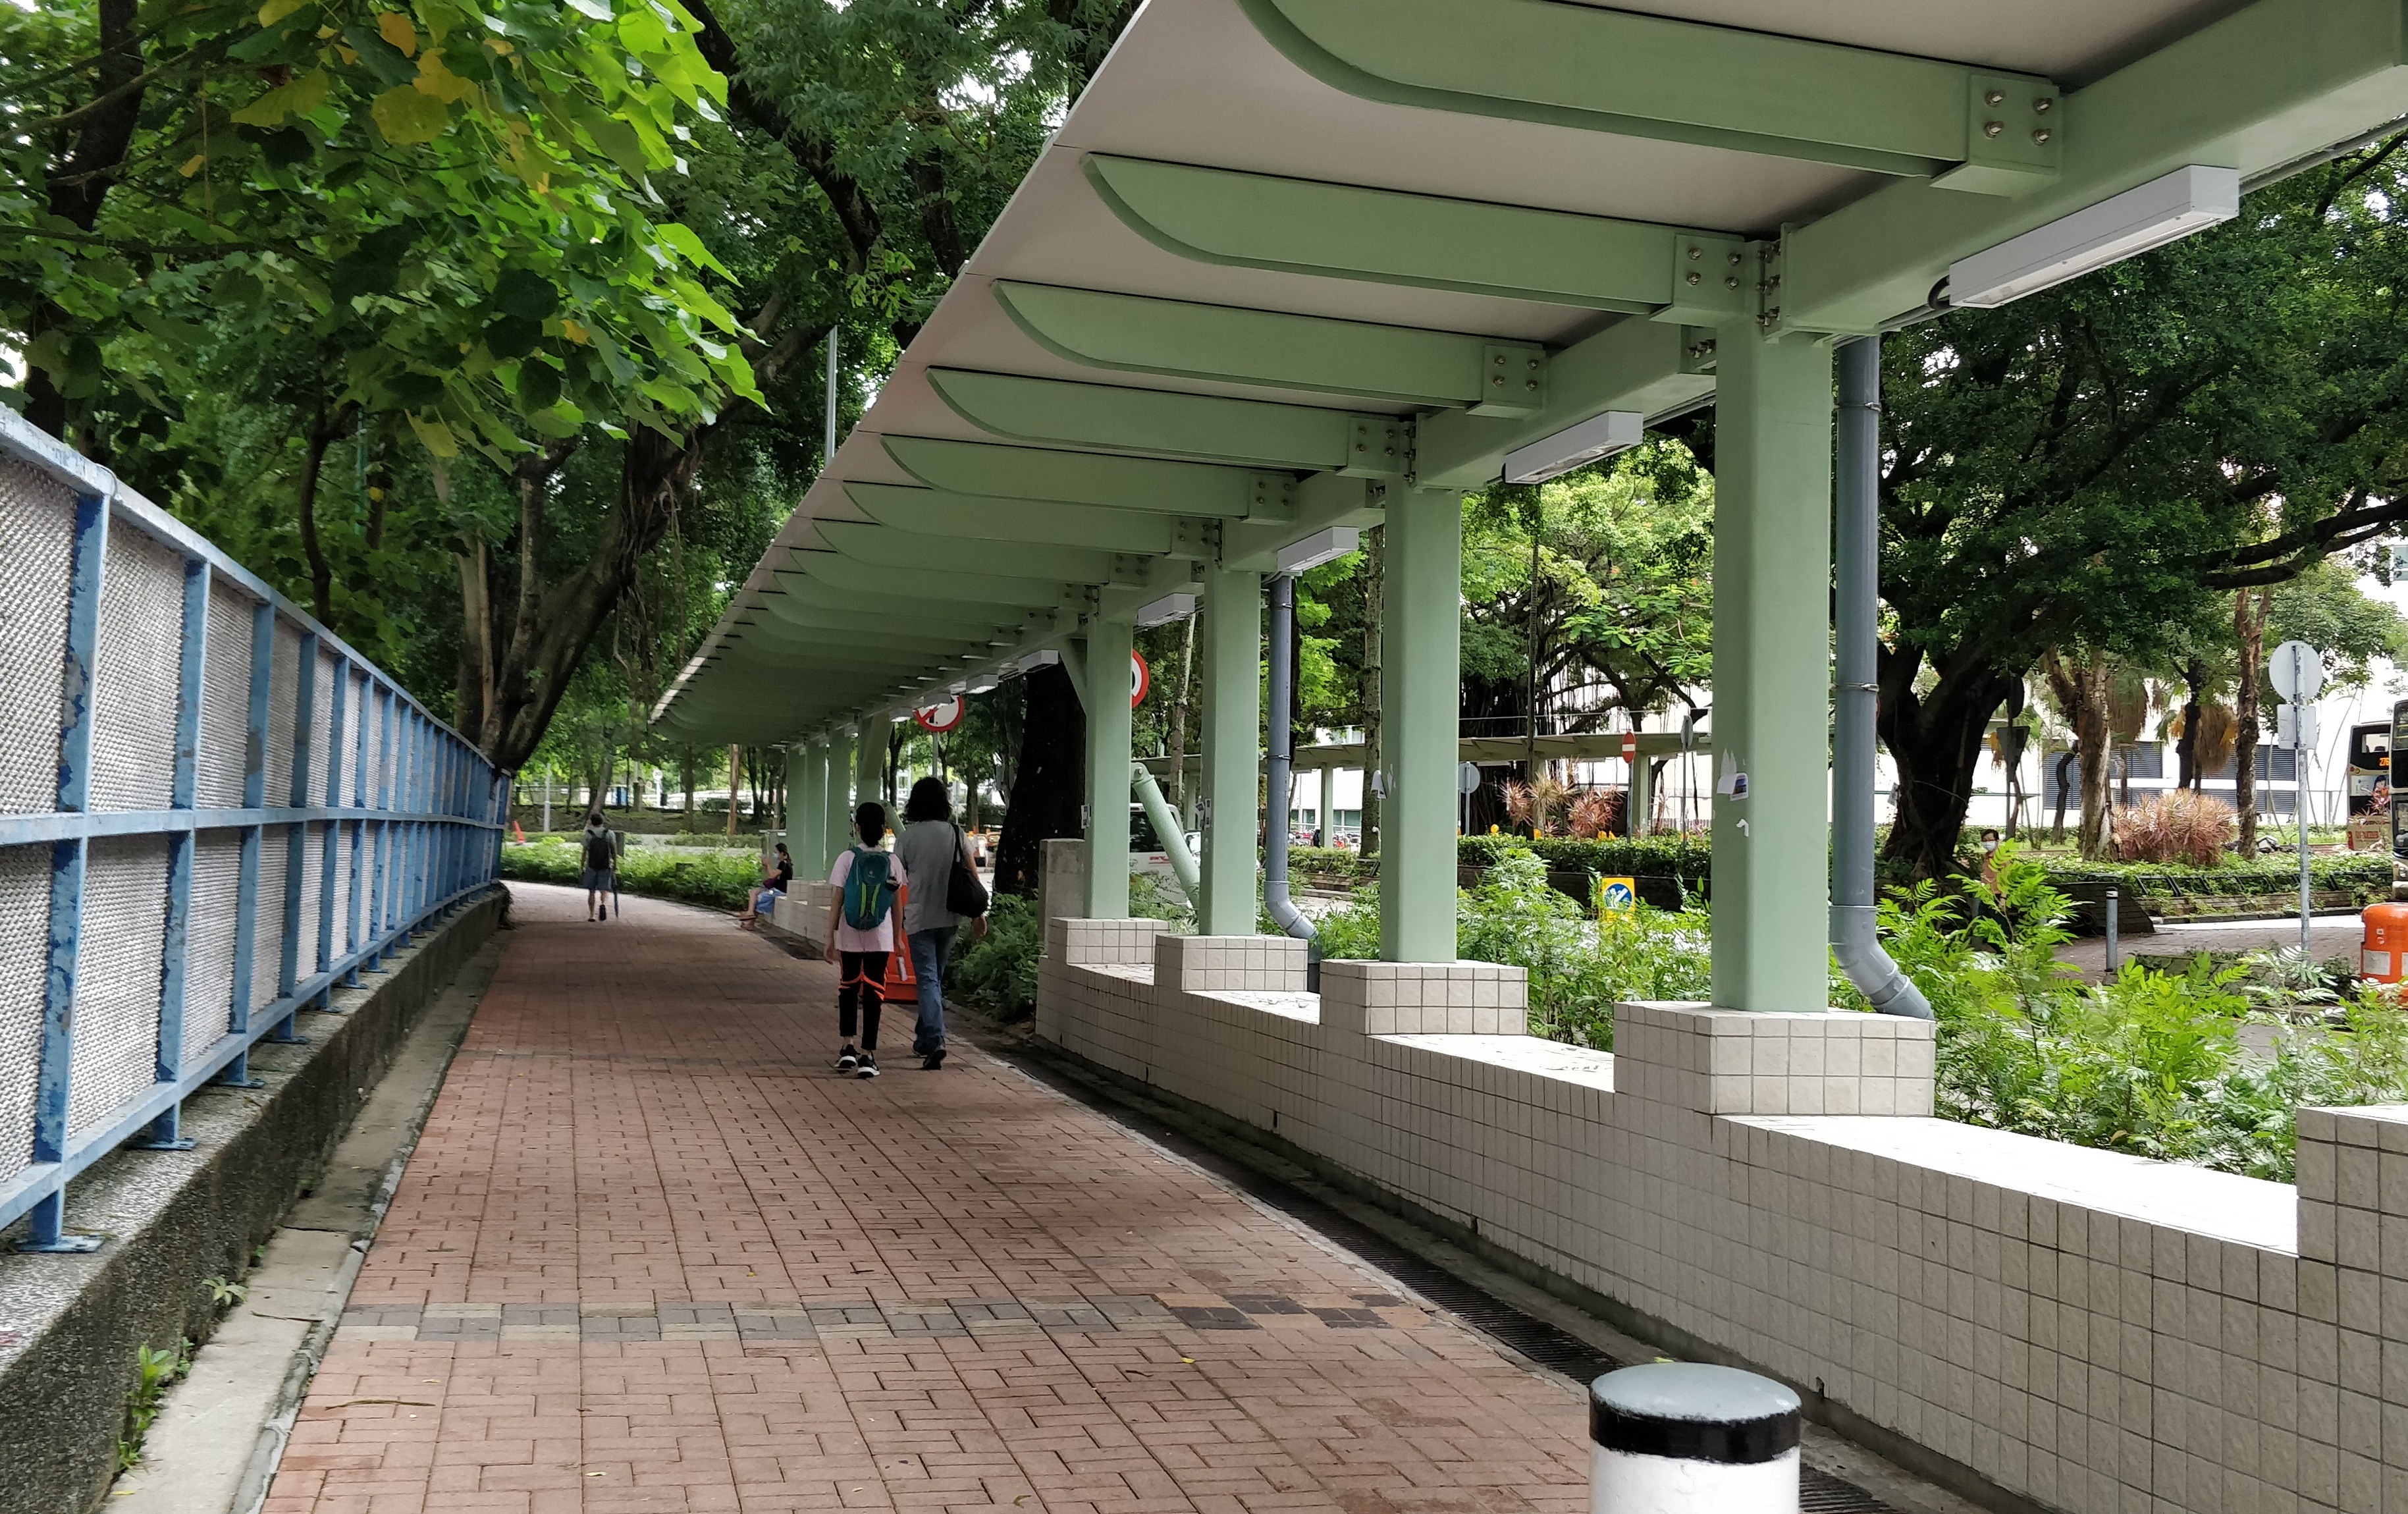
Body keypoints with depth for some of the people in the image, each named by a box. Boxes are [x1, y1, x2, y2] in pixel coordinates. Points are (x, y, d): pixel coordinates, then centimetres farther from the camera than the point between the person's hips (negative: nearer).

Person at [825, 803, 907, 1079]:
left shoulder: (847, 859, -5)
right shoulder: (892, 862, -1)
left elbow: (837, 902, -5)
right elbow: (896, 904, 3)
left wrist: (830, 937, 1)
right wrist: (898, 937, 13)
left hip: (849, 936, 0)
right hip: (880, 938, 0)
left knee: (848, 987, 16)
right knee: (873, 992, 1)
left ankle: (848, 1049, 15)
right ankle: (868, 1056, -2)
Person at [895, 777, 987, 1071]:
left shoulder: (907, 837, -7)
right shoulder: (957, 834, 0)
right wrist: (979, 913, 9)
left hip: (920, 918, -3)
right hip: (950, 917, 4)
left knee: (927, 980, -4)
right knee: (936, 978, 18)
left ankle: (935, 1043, -19)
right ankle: (924, 1039, 28)